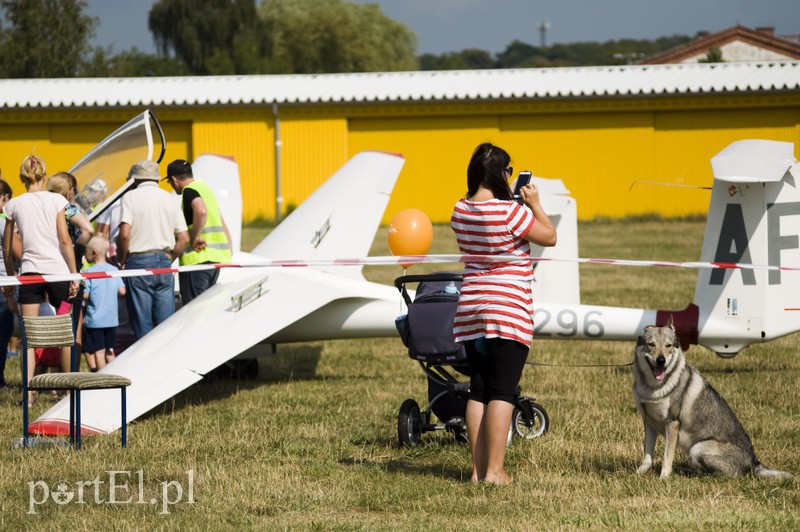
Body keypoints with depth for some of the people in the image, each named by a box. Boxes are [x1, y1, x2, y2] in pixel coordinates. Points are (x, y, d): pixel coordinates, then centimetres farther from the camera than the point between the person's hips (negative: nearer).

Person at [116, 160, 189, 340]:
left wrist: (121, 261, -1)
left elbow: (124, 234, -14)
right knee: (166, 321, 6)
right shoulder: (169, 198, 11)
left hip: (139, 261, -4)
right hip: (164, 261, 4)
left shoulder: (131, 197, -3)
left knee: (142, 324, 0)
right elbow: (184, 238, 7)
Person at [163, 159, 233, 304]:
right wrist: (229, 250, 23)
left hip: (198, 258, -9)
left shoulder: (189, 191, -8)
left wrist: (194, 239, -20)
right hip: (217, 258, 9)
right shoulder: (206, 189, 21)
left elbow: (201, 211, -30)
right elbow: (223, 225, 24)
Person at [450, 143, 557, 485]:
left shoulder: (460, 212, 5)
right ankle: (495, 470, -6)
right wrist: (535, 204, 5)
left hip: (470, 308, 7)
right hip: (508, 309, -7)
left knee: (478, 391, 10)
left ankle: (478, 469, 11)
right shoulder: (509, 212, -16)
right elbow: (549, 237, -5)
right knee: (502, 392, -4)